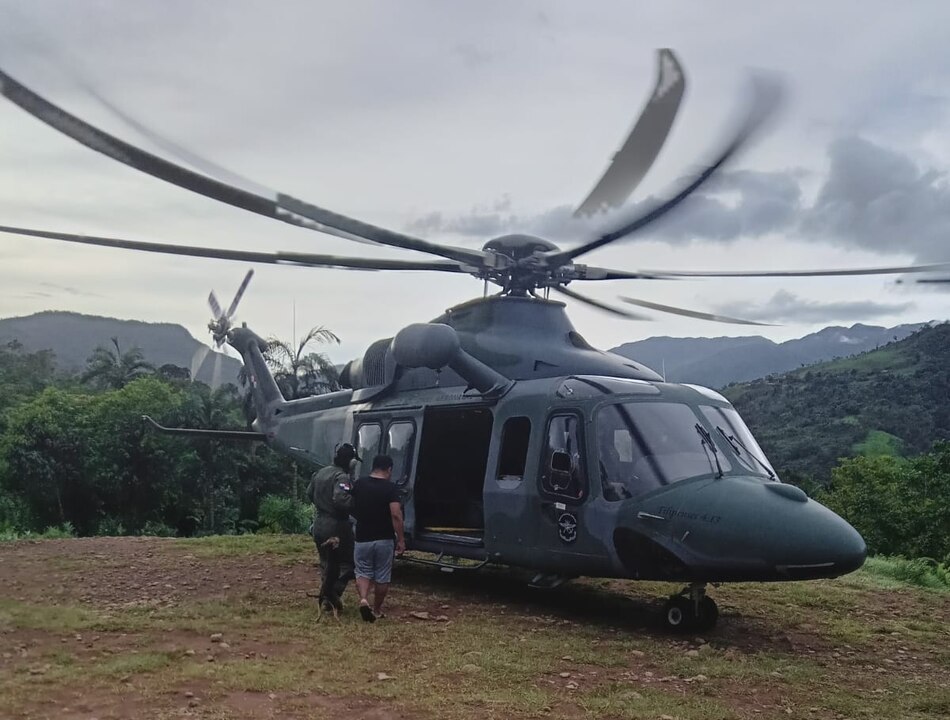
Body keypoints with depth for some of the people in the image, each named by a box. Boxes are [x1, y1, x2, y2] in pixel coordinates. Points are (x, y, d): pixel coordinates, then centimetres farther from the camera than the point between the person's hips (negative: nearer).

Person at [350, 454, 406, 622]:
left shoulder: (359, 484, 0)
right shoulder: (390, 488, -11)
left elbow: (352, 509, 12)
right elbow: (396, 515, -20)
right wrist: (401, 540, -15)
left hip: (363, 538, 2)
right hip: (384, 540, -2)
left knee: (363, 572, 12)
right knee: (382, 576, 12)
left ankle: (363, 599, -13)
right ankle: (377, 609, 21)